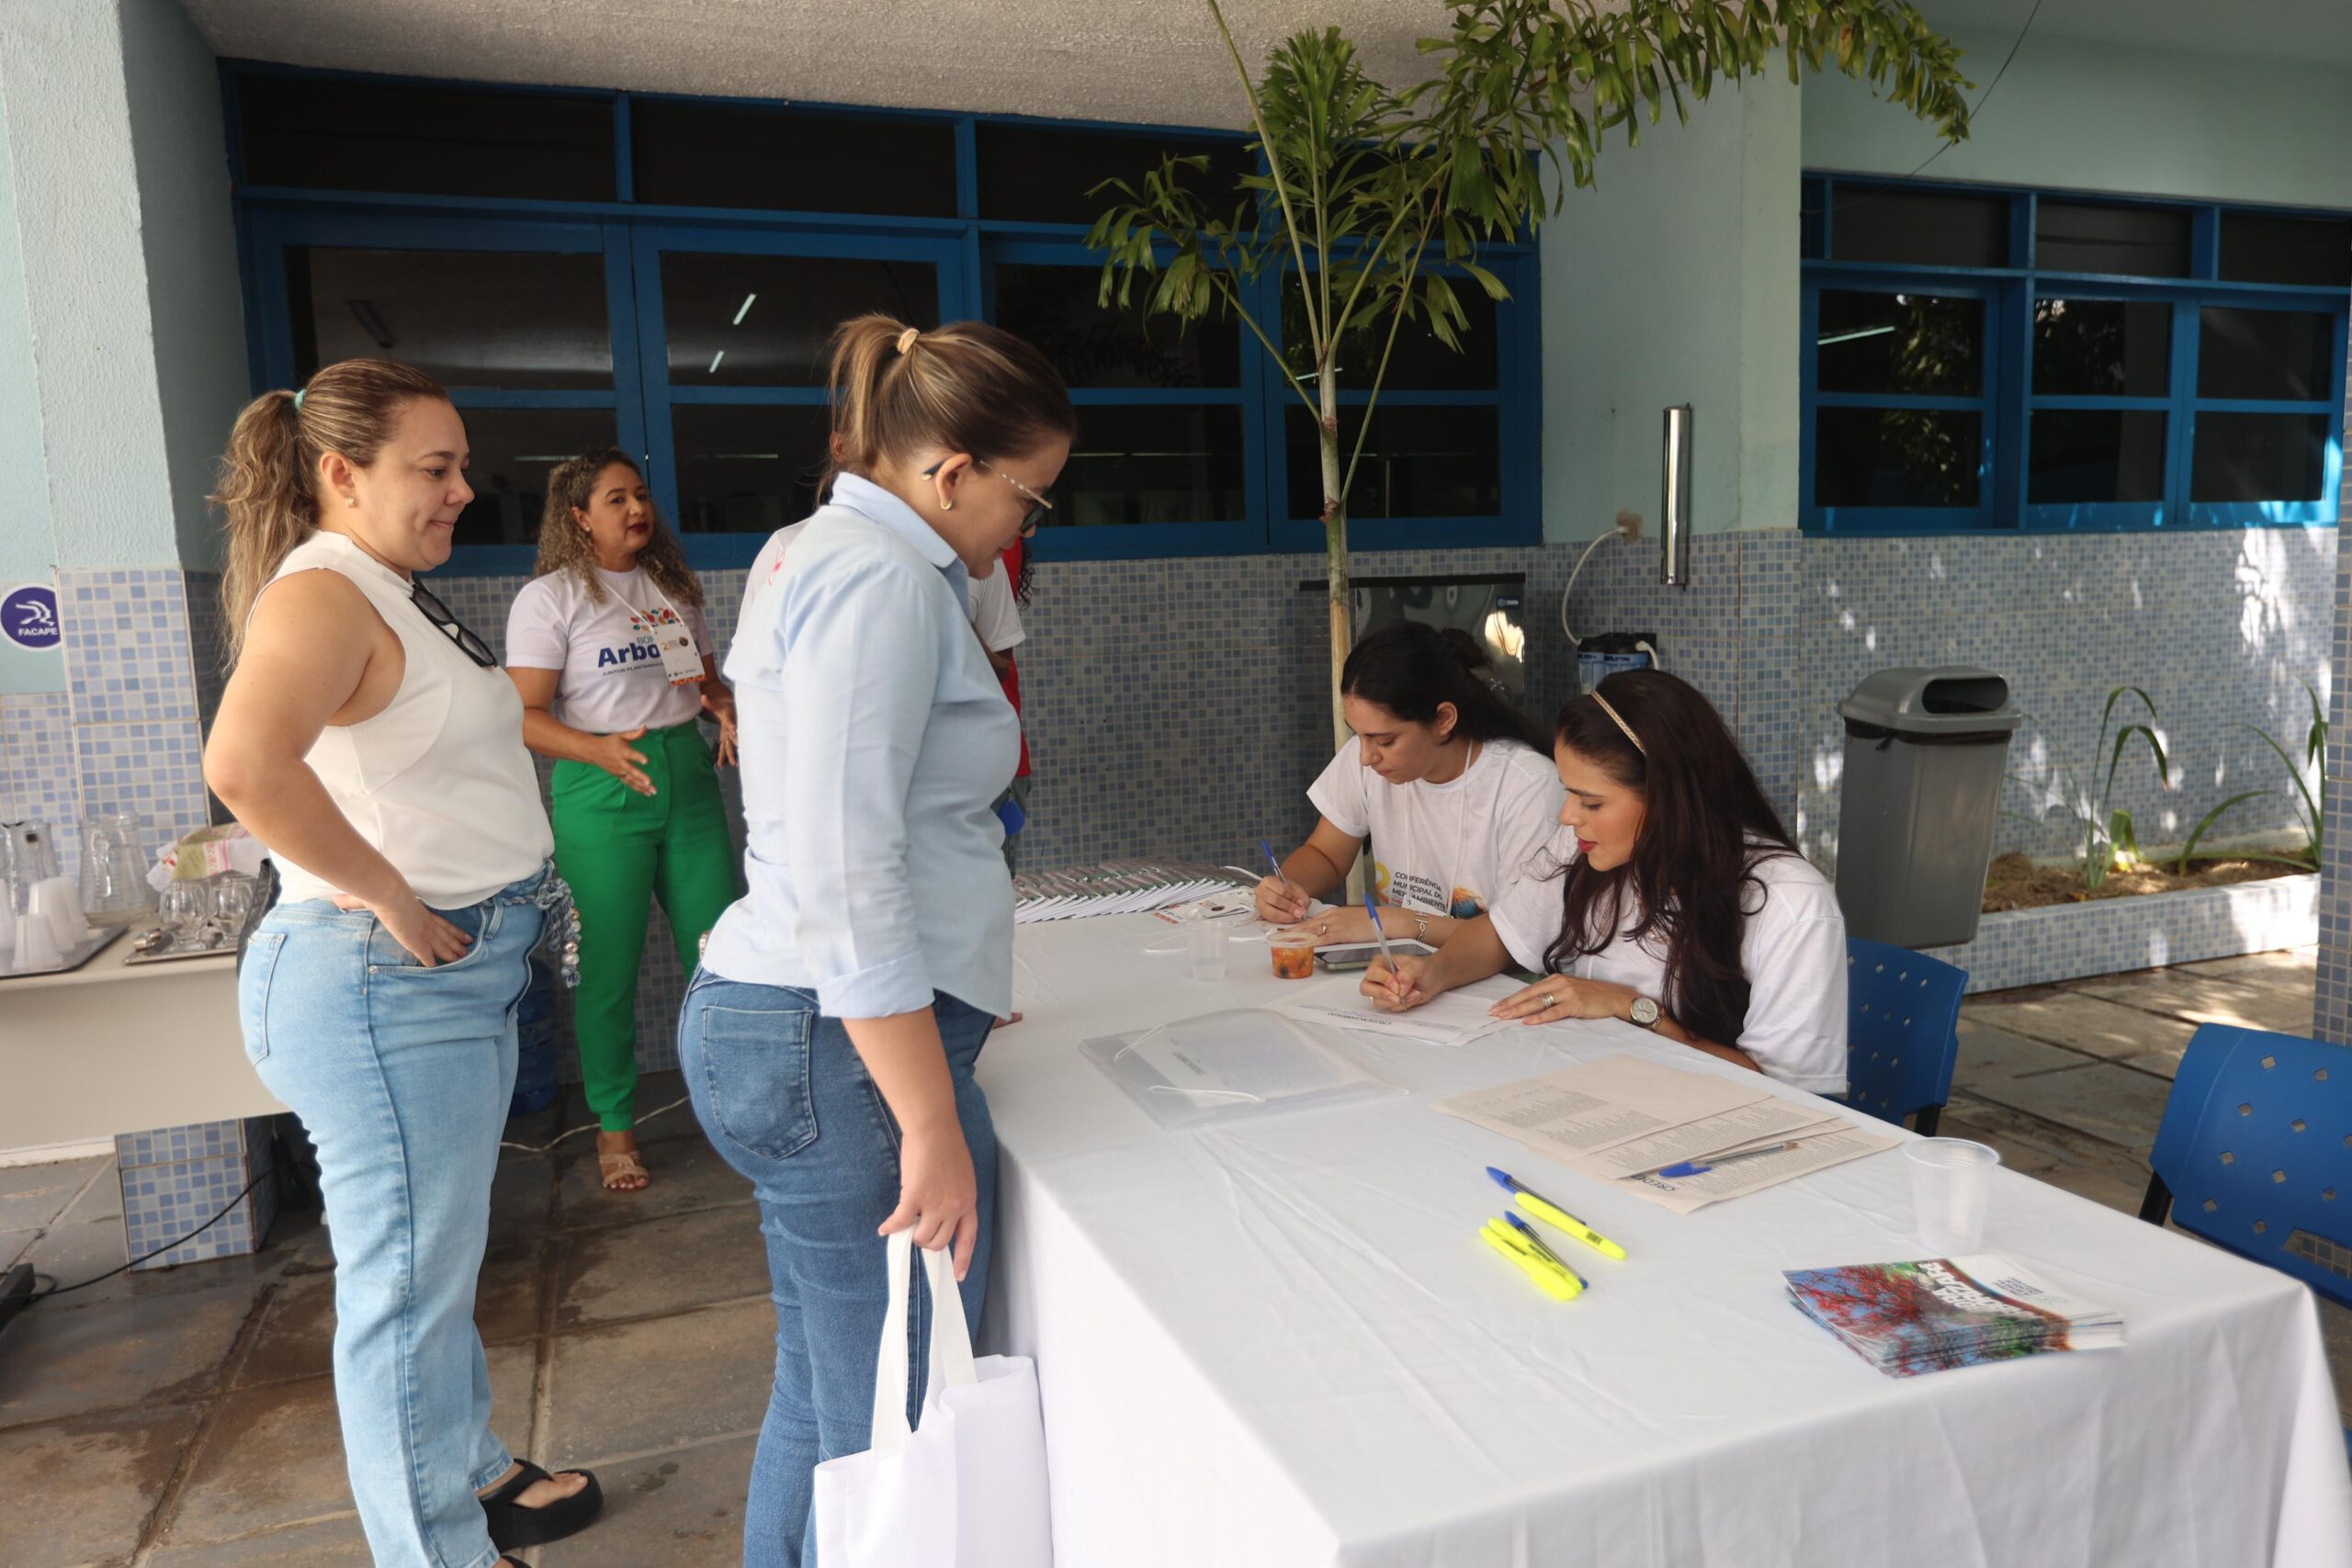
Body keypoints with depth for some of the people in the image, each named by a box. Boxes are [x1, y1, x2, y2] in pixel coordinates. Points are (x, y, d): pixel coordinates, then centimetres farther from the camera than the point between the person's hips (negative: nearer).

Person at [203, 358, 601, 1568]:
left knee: (442, 1258, 23)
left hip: (461, 971, 10)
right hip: (382, 983, -10)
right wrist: (389, 898, -24)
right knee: (407, 1281, 3)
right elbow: (244, 763, -35)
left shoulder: (394, 593, 14)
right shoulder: (320, 595, -17)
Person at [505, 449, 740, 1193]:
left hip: (689, 776, 5)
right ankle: (615, 1125, 20)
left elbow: (708, 678, 18)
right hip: (603, 793, -5)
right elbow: (525, 715, -9)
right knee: (609, 969, 2)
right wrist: (600, 750, -25)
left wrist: (726, 708, -5)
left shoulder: (674, 587, 13)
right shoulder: (550, 598, -4)